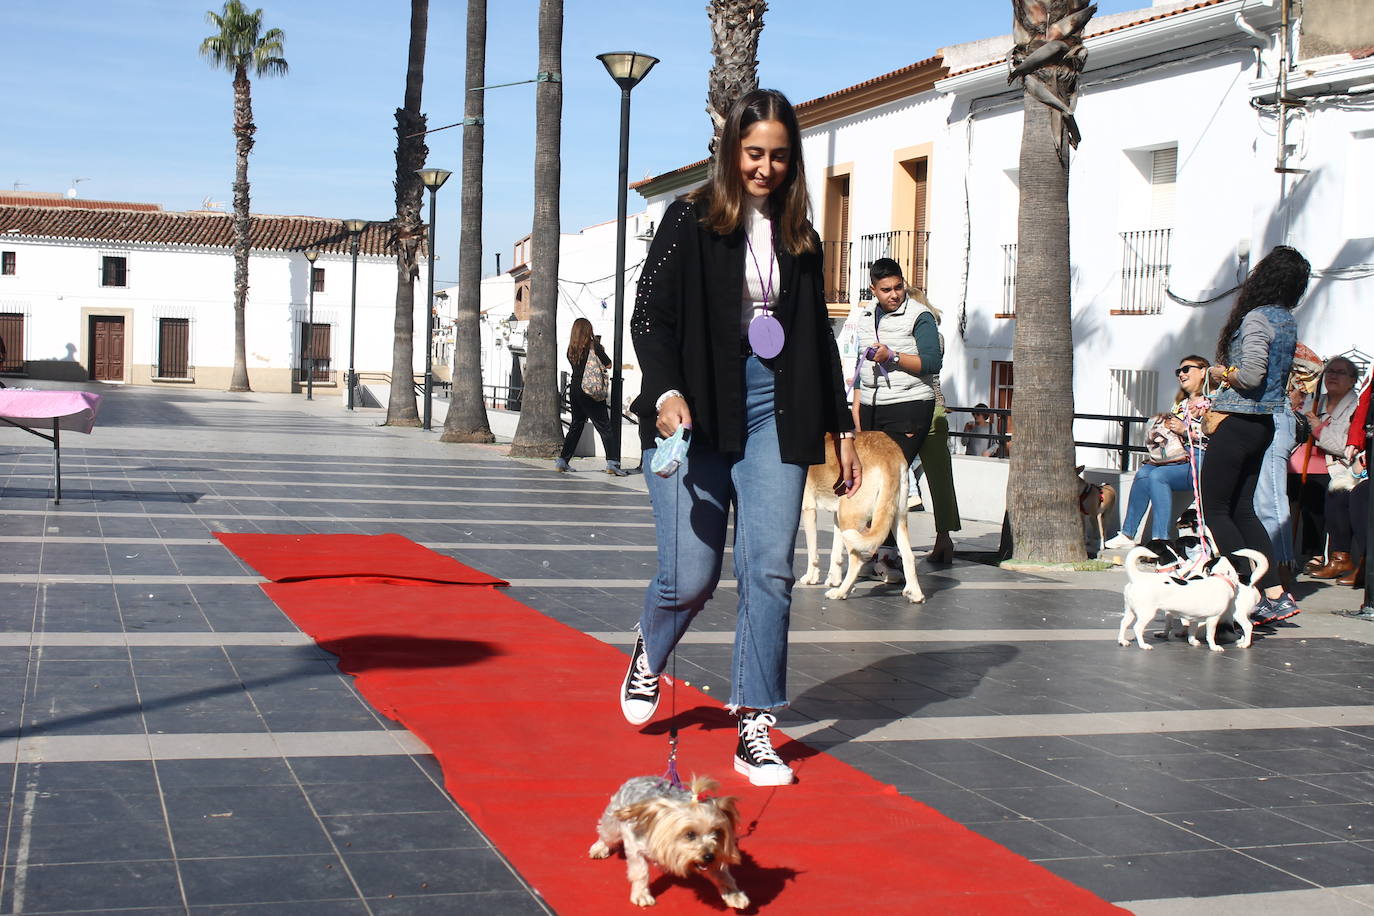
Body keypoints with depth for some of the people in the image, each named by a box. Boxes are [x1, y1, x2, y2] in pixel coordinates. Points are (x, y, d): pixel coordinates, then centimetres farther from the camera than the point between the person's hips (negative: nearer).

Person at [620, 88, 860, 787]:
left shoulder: (799, 238, 13)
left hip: (775, 415, 4)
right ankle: (649, 655, 29)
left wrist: (841, 429, 17)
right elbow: (649, 318, -5)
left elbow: (818, 338, 19)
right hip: (695, 418, -3)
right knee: (691, 576, -6)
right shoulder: (690, 220, 1)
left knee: (771, 569, -5)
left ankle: (754, 730, 2)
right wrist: (667, 394, -21)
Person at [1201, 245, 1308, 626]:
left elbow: (1251, 375, -25)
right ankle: (1275, 594, 9)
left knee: (1215, 509, 0)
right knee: (1242, 509, 14)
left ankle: (1254, 596, -5)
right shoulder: (1288, 321, 11)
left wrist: (1220, 373, -4)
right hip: (1263, 424, 9)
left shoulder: (1256, 318, -16)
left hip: (1238, 423, -9)